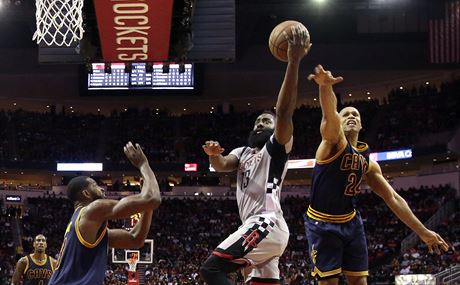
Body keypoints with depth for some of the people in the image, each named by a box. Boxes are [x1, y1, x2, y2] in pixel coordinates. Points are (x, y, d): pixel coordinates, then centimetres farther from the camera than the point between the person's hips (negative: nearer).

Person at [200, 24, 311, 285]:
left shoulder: (277, 147, 4)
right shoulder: (243, 152, 27)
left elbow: (285, 112, -14)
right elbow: (222, 165, 7)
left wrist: (294, 62, -23)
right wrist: (214, 155, -19)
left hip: (267, 224, -9)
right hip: (258, 227, 9)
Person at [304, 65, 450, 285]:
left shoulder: (367, 160, 9)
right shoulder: (334, 140, -9)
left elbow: (392, 197, 11)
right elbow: (329, 113, -33)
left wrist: (422, 231, 5)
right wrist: (325, 86, -56)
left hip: (351, 223, 6)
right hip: (322, 223, -6)